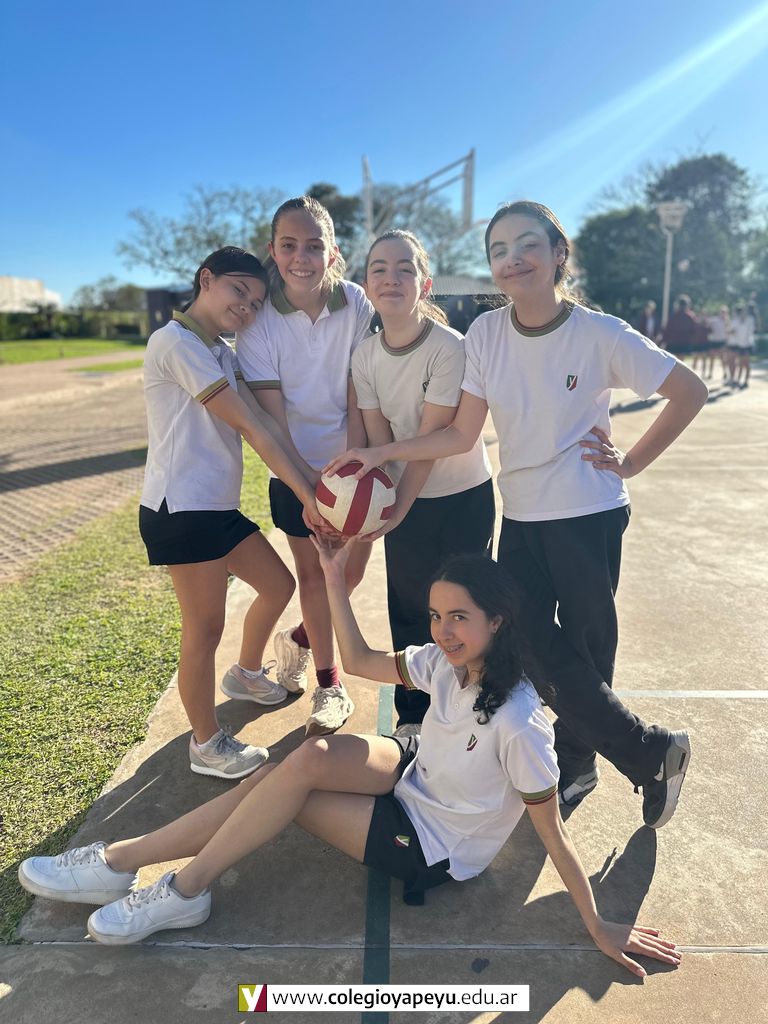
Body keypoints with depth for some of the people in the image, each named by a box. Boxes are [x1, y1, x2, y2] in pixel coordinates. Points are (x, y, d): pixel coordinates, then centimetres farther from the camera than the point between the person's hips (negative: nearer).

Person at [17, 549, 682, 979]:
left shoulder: (519, 722, -31)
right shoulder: (446, 662, -11)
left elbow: (553, 832, -21)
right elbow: (359, 661, 0)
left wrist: (599, 928, -15)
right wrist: (335, 576, -7)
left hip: (434, 848, -6)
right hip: (414, 778, 6)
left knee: (292, 781, -20)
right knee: (310, 758, -20)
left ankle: (184, 892, -1)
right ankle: (121, 859, -12)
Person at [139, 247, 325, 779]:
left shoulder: (224, 354, 16)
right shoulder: (177, 342, -13)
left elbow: (265, 423, 3)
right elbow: (249, 426, -18)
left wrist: (315, 480, -8)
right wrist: (306, 492, -19)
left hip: (220, 506, 9)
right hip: (181, 509, -9)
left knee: (279, 585, 17)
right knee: (205, 627, 0)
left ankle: (246, 674, 43)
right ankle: (207, 745, 20)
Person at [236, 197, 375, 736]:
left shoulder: (356, 303, -12)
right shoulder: (259, 320, -14)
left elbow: (358, 398, -12)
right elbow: (272, 419, -16)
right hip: (294, 469, -1)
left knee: (351, 569, 7)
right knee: (314, 570, 5)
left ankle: (300, 639, 38)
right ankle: (329, 685, 25)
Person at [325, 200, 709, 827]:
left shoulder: (601, 334, -11)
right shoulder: (486, 334, -1)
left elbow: (690, 392, -2)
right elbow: (463, 435, 0)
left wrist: (632, 463, -4)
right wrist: (381, 453, -7)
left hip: (589, 516, -4)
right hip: (521, 517, 4)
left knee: (585, 650, 2)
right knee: (534, 648, 4)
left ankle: (574, 760, 29)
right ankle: (651, 753, 24)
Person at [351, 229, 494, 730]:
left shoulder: (449, 347, -19)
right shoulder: (365, 354, -5)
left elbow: (431, 439, -21)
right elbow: (379, 438, -7)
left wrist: (398, 510, -21)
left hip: (464, 499, -4)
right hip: (405, 498, 4)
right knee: (408, 614, 11)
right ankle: (411, 720, 29)